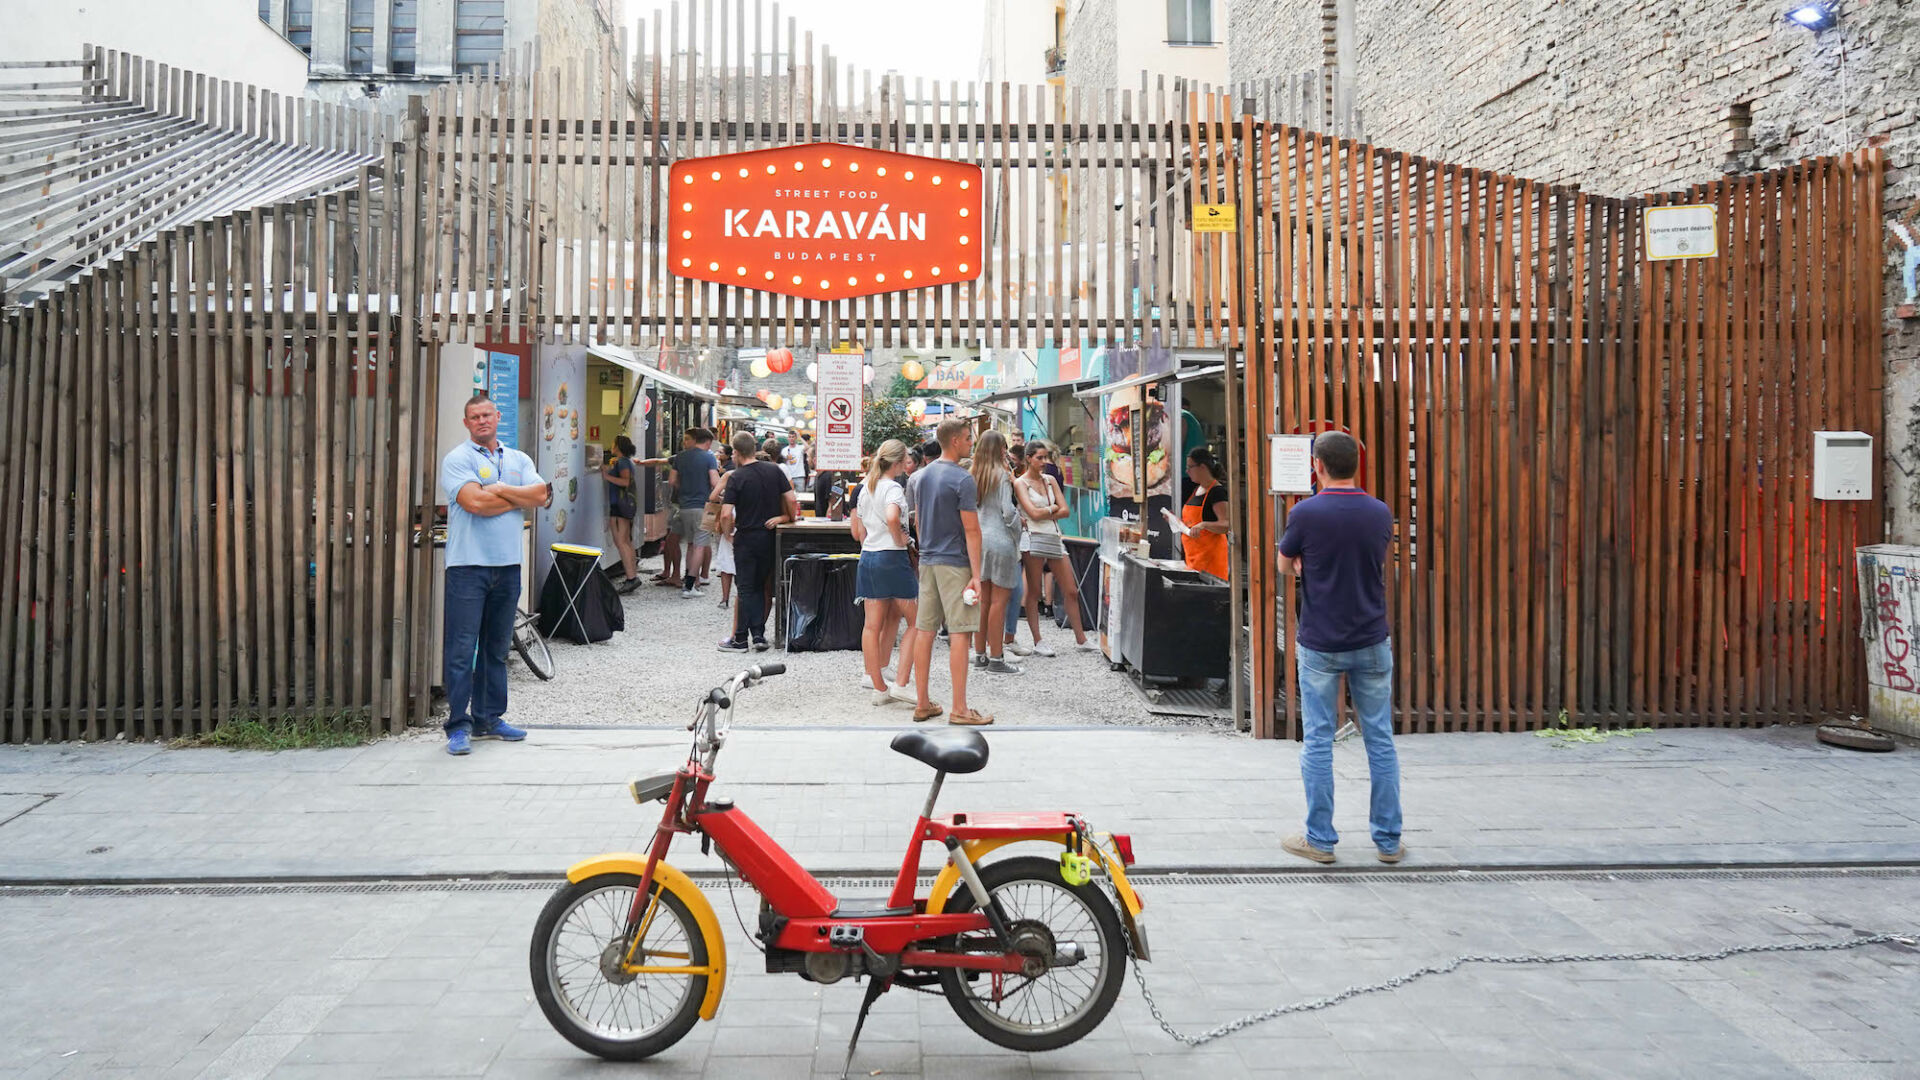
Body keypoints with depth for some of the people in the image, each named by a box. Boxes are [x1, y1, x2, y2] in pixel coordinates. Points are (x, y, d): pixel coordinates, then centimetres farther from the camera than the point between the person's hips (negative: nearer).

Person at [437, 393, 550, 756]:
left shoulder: (519, 460, 16)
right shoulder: (458, 459, -1)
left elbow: (541, 494, 1)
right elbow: (475, 502, -15)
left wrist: (501, 489, -9)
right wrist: (521, 498, -2)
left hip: (508, 565, 5)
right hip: (468, 565, -5)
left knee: (496, 648, 11)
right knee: (461, 649, -6)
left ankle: (488, 719, 20)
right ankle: (459, 725, -3)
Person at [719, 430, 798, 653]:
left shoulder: (736, 477, -11)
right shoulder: (774, 470, -1)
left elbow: (726, 514, -17)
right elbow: (791, 500, -3)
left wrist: (727, 531, 2)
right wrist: (791, 517, 16)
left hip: (746, 538, -4)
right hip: (769, 536, 4)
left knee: (746, 589, 2)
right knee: (760, 587, 14)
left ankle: (740, 640, 4)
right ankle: (758, 635, 8)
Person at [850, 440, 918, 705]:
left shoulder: (866, 487, 13)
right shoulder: (893, 488, -11)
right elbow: (892, 517, -31)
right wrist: (900, 539, -16)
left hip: (868, 557, 8)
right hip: (892, 558, -8)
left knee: (873, 626, 6)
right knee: (915, 622, 3)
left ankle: (879, 688, 9)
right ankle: (901, 685, -2)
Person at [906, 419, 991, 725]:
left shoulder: (922, 476, 11)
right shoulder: (962, 479, -13)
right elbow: (971, 530, -14)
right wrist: (976, 575, -14)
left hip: (927, 561, 8)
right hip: (955, 563, -8)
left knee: (924, 630, 8)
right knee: (959, 633, -4)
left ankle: (922, 703, 13)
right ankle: (959, 709, -3)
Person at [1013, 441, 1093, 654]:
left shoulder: (1050, 480, 15)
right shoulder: (1021, 483, -1)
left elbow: (1065, 510, 6)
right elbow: (1034, 513, -13)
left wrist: (1043, 514, -7)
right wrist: (1053, 508, 2)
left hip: (1054, 538, 6)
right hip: (1034, 538, -5)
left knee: (1071, 591, 4)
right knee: (1034, 592, 1)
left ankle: (1080, 639, 11)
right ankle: (1037, 642, 7)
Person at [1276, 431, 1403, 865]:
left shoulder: (1305, 513, -12)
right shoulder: (1380, 513, 0)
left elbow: (1285, 565, 3)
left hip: (1319, 646, -3)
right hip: (1372, 643, 3)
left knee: (1318, 740, 6)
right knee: (1380, 739, 9)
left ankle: (1320, 839, 11)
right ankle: (1388, 840, 15)